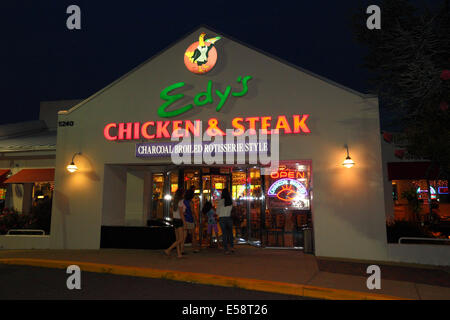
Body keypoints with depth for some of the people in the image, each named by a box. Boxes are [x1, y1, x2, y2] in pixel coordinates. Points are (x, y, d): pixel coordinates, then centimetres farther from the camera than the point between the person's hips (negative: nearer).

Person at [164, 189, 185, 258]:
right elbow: (181, 214, -20)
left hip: (175, 220, 9)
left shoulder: (174, 201, 8)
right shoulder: (180, 202, -17)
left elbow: (173, 212, 12)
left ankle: (179, 254, 9)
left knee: (177, 239, 9)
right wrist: (184, 223, -15)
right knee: (181, 239, -4)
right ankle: (168, 250, -8)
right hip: (179, 221, -9)